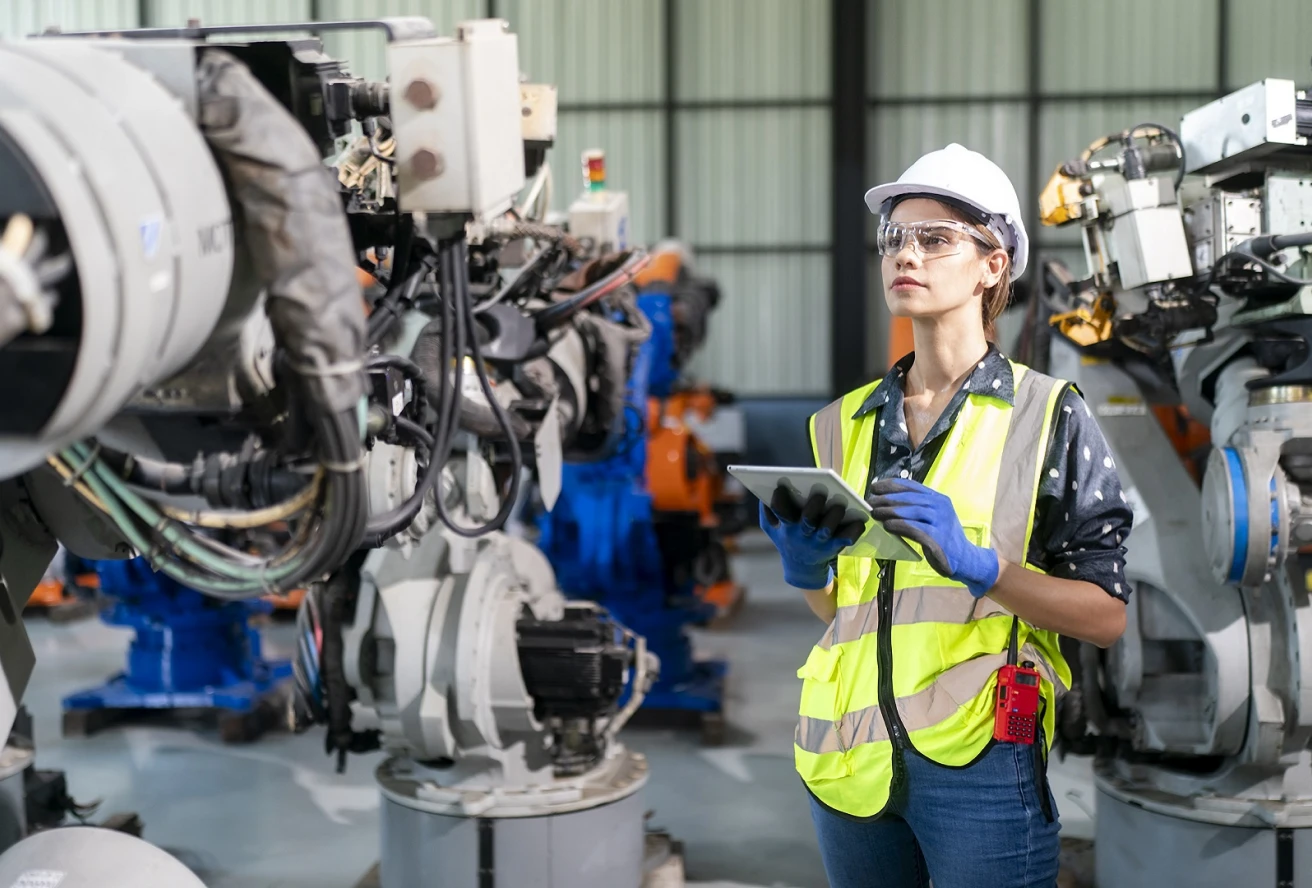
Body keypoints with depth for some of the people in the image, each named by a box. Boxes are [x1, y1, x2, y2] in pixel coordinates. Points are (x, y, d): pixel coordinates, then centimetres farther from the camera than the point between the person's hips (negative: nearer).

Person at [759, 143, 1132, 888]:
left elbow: (1108, 616, -7)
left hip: (980, 759, -4)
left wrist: (975, 564, -21)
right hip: (852, 758, 4)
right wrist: (806, 569, -7)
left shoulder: (1049, 416, -1)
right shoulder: (845, 423, 10)